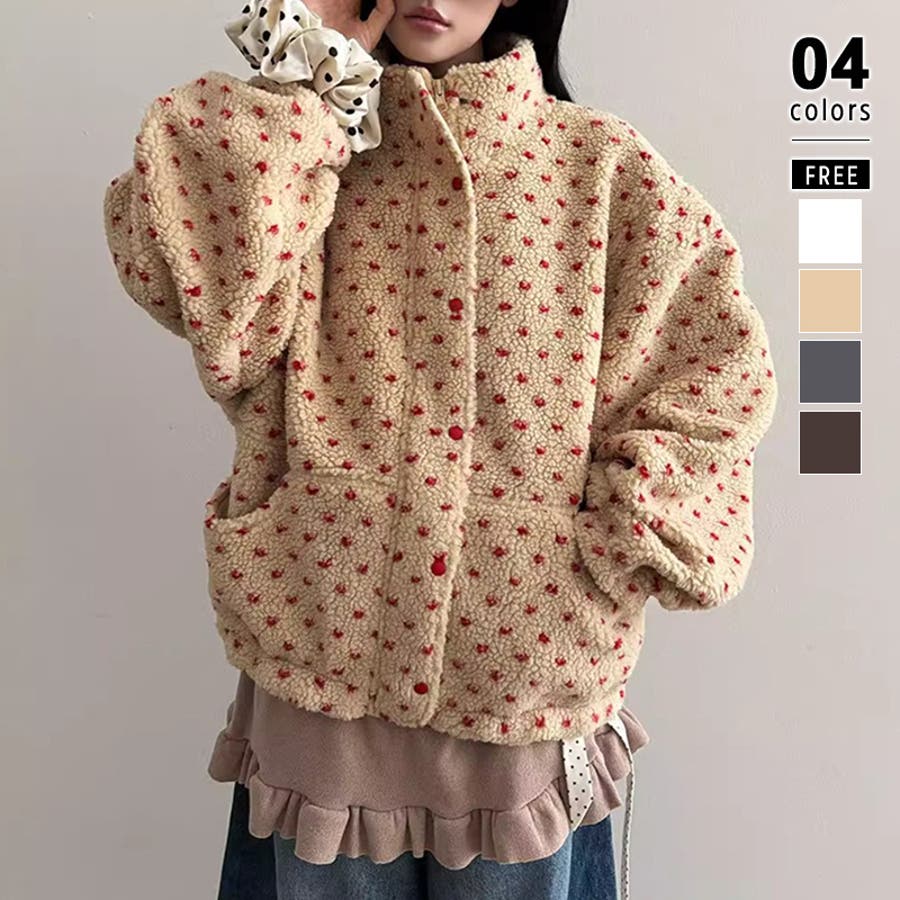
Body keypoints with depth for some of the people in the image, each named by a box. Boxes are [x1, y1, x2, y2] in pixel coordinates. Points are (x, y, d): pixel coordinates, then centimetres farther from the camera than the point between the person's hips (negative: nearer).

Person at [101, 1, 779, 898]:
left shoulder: (601, 164, 1)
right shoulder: (313, 147, 2)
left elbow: (717, 366, 0)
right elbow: (178, 272, -18)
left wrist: (622, 536, -9)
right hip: (327, 650, 1)